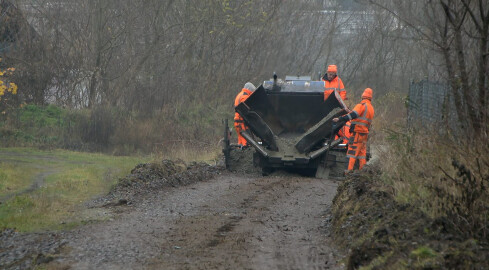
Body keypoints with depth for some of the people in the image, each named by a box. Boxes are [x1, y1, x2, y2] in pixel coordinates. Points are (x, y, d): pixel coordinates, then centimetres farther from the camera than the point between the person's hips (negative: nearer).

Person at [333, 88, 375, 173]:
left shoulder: (362, 105, -11)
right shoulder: (371, 108, 16)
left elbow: (353, 115, -23)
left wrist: (340, 119, -28)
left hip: (358, 131, -8)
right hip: (365, 132, 8)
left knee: (353, 150, -9)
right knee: (362, 151, 12)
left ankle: (350, 169, -15)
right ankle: (362, 168, 12)